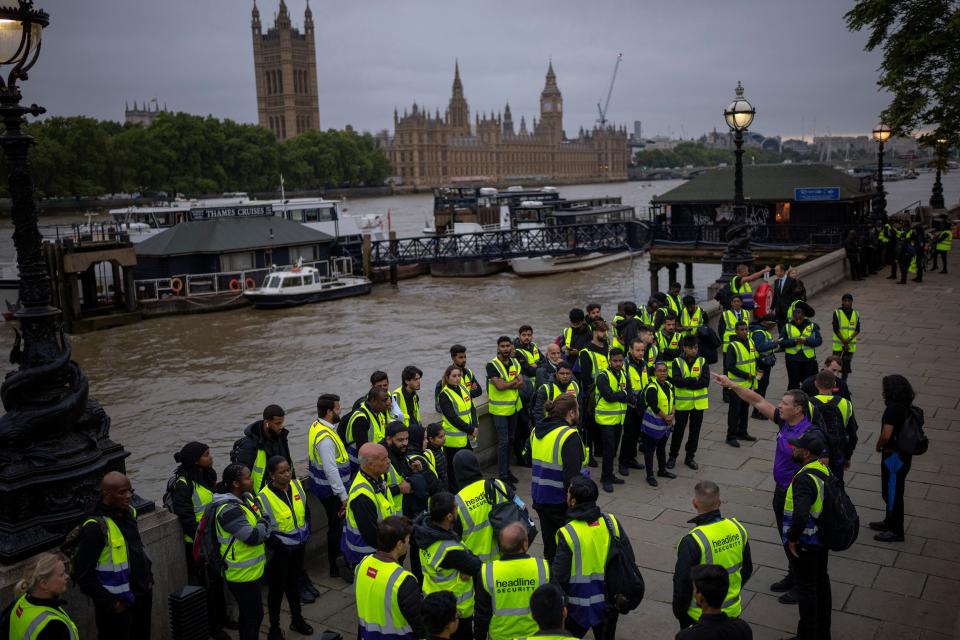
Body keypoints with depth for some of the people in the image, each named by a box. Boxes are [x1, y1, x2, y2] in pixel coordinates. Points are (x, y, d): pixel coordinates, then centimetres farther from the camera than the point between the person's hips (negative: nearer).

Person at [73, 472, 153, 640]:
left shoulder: (129, 513, 3)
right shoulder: (95, 527, -21)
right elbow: (83, 574, -20)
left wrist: (148, 575, 10)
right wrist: (110, 604, -17)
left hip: (142, 596, 7)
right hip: (118, 605, -7)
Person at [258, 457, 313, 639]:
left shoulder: (297, 485, -5)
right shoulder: (265, 497, -22)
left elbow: (306, 510, 9)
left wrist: (306, 533, 6)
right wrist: (279, 546, -16)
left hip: (298, 547, 6)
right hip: (279, 551, -5)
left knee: (294, 583, 22)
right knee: (277, 588, 9)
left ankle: (297, 620, 40)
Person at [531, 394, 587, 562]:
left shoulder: (537, 431, 6)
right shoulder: (570, 436, -19)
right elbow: (572, 475, -23)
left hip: (539, 497, 7)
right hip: (560, 502, -7)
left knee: (550, 547, 19)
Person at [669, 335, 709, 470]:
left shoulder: (703, 362, -2)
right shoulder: (678, 362, -5)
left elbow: (706, 382, -14)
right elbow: (676, 381, -18)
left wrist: (685, 382, -19)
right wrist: (695, 380, -20)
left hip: (699, 402, 2)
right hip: (682, 402, -2)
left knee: (695, 430, 10)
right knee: (678, 429, 6)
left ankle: (690, 457, 24)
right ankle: (673, 456, 21)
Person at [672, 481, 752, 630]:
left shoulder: (692, 542, -28)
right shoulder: (738, 528, -9)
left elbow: (683, 582, -20)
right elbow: (747, 570, 6)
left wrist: (678, 611, -2)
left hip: (700, 615, -5)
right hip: (733, 611, 5)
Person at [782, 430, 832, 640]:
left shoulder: (804, 479, -30)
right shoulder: (823, 469, -1)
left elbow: (800, 515, -41)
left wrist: (792, 538, -23)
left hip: (805, 544, -9)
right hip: (822, 538, 9)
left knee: (806, 589, 6)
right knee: (821, 583, 21)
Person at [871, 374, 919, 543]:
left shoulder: (893, 409, -23)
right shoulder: (908, 408, 5)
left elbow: (886, 435, -28)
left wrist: (878, 446, -9)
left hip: (894, 456, -9)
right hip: (904, 454, 9)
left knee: (892, 492, 3)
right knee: (890, 490, 22)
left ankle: (896, 531, 13)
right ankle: (890, 522, 37)